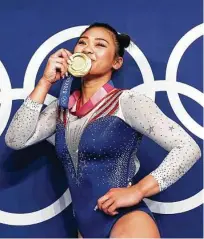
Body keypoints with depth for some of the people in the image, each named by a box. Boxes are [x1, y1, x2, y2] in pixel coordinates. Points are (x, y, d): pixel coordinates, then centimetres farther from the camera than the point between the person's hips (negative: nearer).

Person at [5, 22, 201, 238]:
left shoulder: (126, 101, -10)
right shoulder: (62, 107, 7)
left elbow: (189, 149, -14)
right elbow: (15, 140, -3)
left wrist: (137, 191, -21)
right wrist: (45, 82, -6)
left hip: (126, 220, -5)